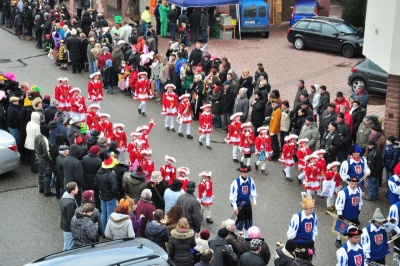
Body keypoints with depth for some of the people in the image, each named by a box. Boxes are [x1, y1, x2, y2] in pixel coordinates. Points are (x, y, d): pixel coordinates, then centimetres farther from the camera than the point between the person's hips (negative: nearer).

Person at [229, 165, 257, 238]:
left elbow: (253, 192, 7)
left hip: (247, 203, 5)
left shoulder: (250, 180, -7)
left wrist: (254, 202, 4)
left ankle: (246, 237, 31)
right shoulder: (236, 182, -21)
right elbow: (232, 196, -17)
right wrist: (235, 207, -16)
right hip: (239, 204, -5)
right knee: (240, 220, 0)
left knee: (248, 221, 13)